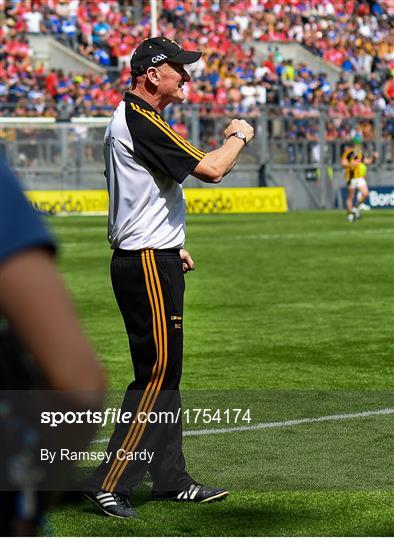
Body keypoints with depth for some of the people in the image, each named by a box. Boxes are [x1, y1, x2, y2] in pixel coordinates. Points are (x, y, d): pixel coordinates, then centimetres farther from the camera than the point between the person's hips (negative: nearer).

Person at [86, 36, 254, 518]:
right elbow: (211, 169, -23)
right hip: (148, 265, -11)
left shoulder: (126, 119, 17)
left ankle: (169, 479, 20)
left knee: (165, 371, 14)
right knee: (156, 372, -9)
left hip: (152, 260, 11)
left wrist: (171, 247, 24)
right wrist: (238, 135, -4)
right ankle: (109, 484, -6)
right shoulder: (142, 122, -17)